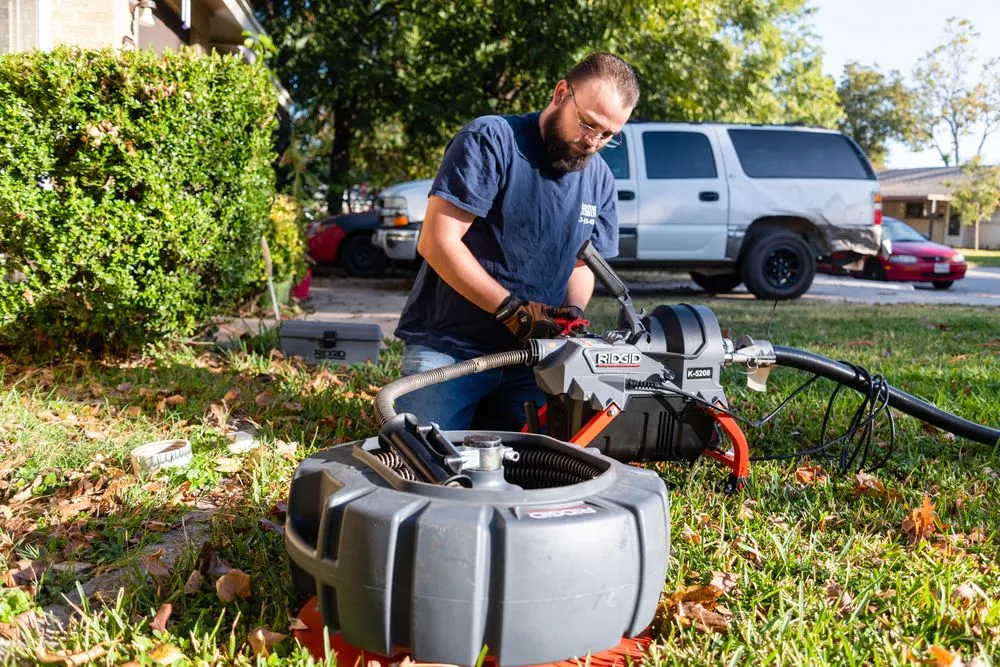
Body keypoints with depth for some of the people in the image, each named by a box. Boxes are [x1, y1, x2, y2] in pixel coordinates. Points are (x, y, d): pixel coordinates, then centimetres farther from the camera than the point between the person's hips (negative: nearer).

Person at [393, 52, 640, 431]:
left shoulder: (601, 181, 7)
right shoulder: (491, 141, -12)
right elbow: (437, 241, -18)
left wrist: (573, 315, -6)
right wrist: (514, 310, -19)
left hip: (532, 355, 5)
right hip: (449, 346, -5)